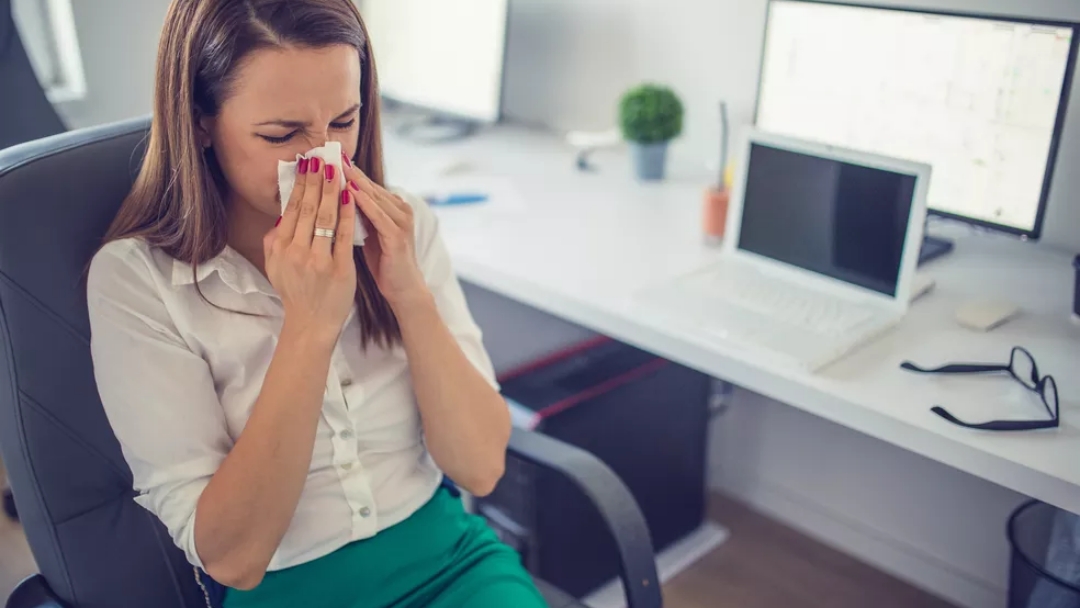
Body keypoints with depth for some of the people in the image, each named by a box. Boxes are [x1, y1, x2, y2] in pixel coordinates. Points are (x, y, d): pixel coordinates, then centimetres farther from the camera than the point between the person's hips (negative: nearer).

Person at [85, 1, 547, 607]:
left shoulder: (402, 227, -2)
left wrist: (409, 293, -18)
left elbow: (481, 466, -6)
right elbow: (231, 557, -14)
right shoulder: (134, 277, -11)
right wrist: (309, 325, -23)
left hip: (452, 557, 2)